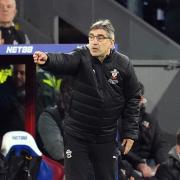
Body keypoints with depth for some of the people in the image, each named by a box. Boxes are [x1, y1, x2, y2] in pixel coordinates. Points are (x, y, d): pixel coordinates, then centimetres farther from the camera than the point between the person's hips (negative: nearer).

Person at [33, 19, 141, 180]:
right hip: (76, 135, -1)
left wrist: (130, 132, -2)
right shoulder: (81, 57, -8)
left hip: (106, 137, 1)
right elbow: (63, 61, -30)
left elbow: (133, 98, 2)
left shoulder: (123, 64, -5)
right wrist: (46, 60, -53)